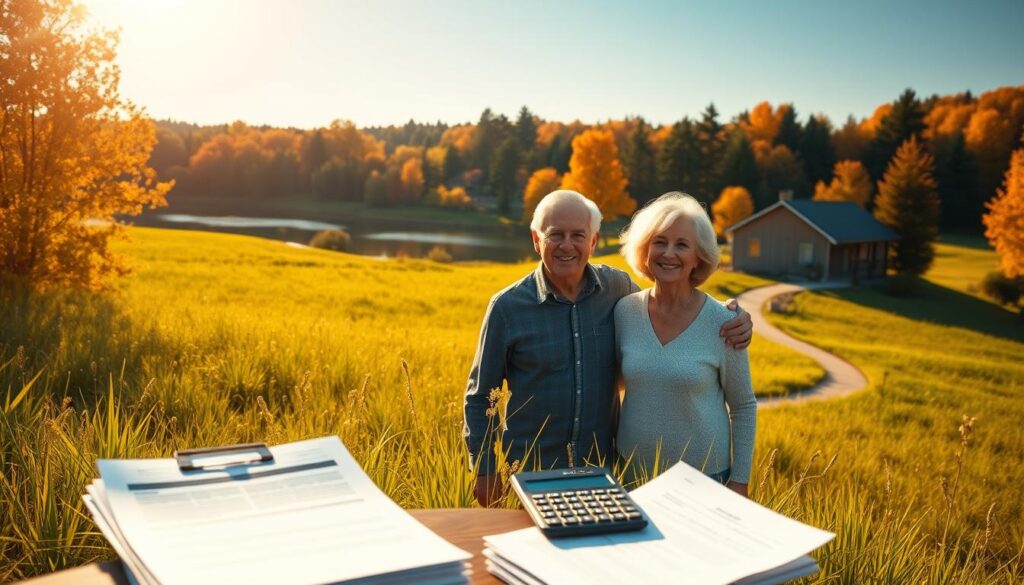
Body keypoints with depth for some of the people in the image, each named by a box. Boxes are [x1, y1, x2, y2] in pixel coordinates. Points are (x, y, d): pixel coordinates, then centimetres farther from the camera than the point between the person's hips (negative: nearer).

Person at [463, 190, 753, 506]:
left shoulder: (617, 287, -5)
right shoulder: (507, 307, -11)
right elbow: (480, 396, -1)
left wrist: (731, 317, -6)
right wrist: (485, 471, -2)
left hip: (604, 468, 2)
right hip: (529, 471, -2)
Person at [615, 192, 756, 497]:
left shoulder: (723, 323, -11)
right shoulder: (624, 311, -4)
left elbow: (744, 407, -2)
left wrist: (739, 482, -3)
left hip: (705, 476, -2)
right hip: (632, 473, 3)